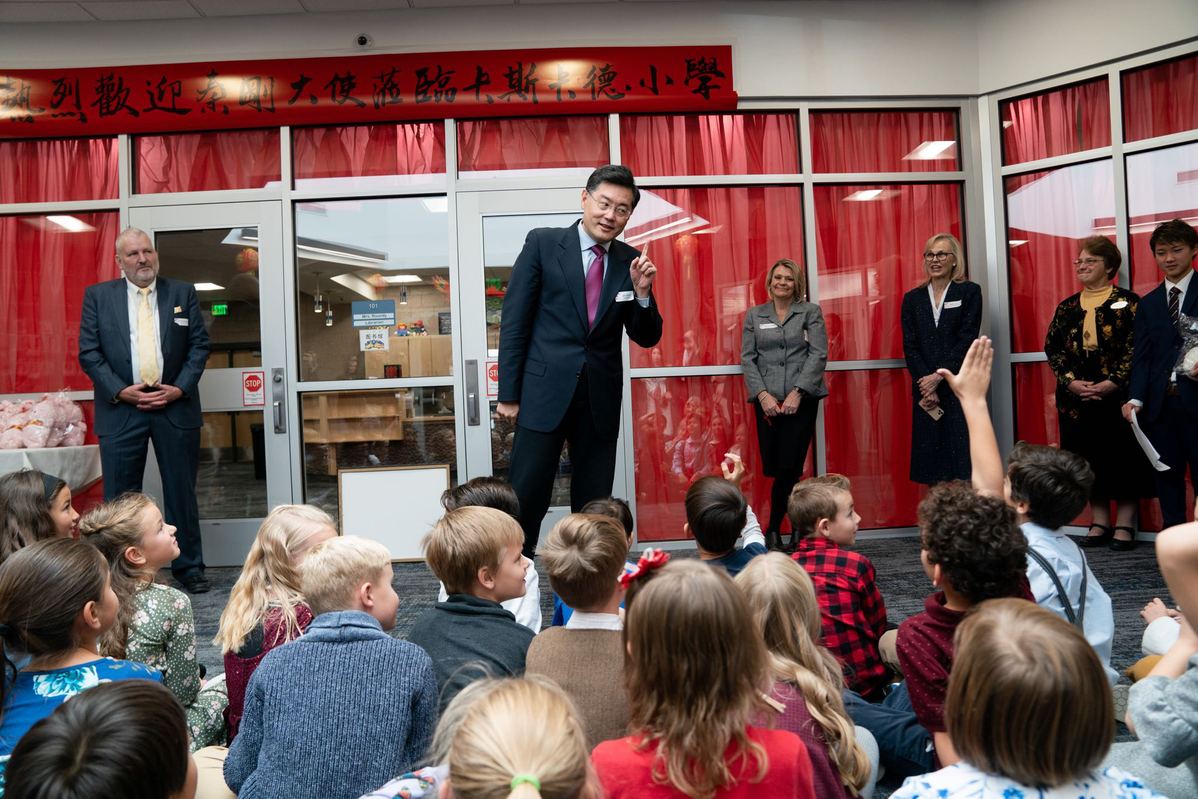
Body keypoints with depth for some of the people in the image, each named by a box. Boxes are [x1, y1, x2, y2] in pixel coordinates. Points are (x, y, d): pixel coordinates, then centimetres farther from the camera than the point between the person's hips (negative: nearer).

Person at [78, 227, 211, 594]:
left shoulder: (183, 293, 7)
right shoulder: (98, 296, 5)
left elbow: (199, 345, 4)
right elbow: (88, 351, 1)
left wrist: (179, 388, -9)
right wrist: (121, 391, -10)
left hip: (176, 407, 1)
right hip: (121, 409, 0)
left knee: (182, 492, 8)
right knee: (120, 498, 5)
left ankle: (189, 567, 19)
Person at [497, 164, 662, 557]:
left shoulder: (631, 261, 7)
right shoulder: (542, 243, -1)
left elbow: (647, 338, 9)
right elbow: (514, 321, -2)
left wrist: (642, 291, -10)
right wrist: (509, 393, -6)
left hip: (600, 398, 4)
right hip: (545, 391, -3)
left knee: (594, 504, 11)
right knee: (526, 500, -1)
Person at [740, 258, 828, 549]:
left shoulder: (810, 311, 8)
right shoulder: (754, 315, 13)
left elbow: (818, 354, -2)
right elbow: (747, 358, 6)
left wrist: (797, 392, -12)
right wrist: (763, 394, -7)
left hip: (801, 399, -2)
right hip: (767, 401, 2)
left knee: (789, 467, -8)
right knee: (774, 468, -1)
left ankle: (774, 530, 11)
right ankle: (797, 526, 17)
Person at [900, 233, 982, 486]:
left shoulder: (969, 292, 4)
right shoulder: (912, 298, 11)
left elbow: (967, 341, -4)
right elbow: (909, 346, 3)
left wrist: (938, 376, -12)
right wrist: (926, 385, -9)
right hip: (925, 391, 3)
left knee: (963, 460, -5)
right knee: (930, 460, 3)